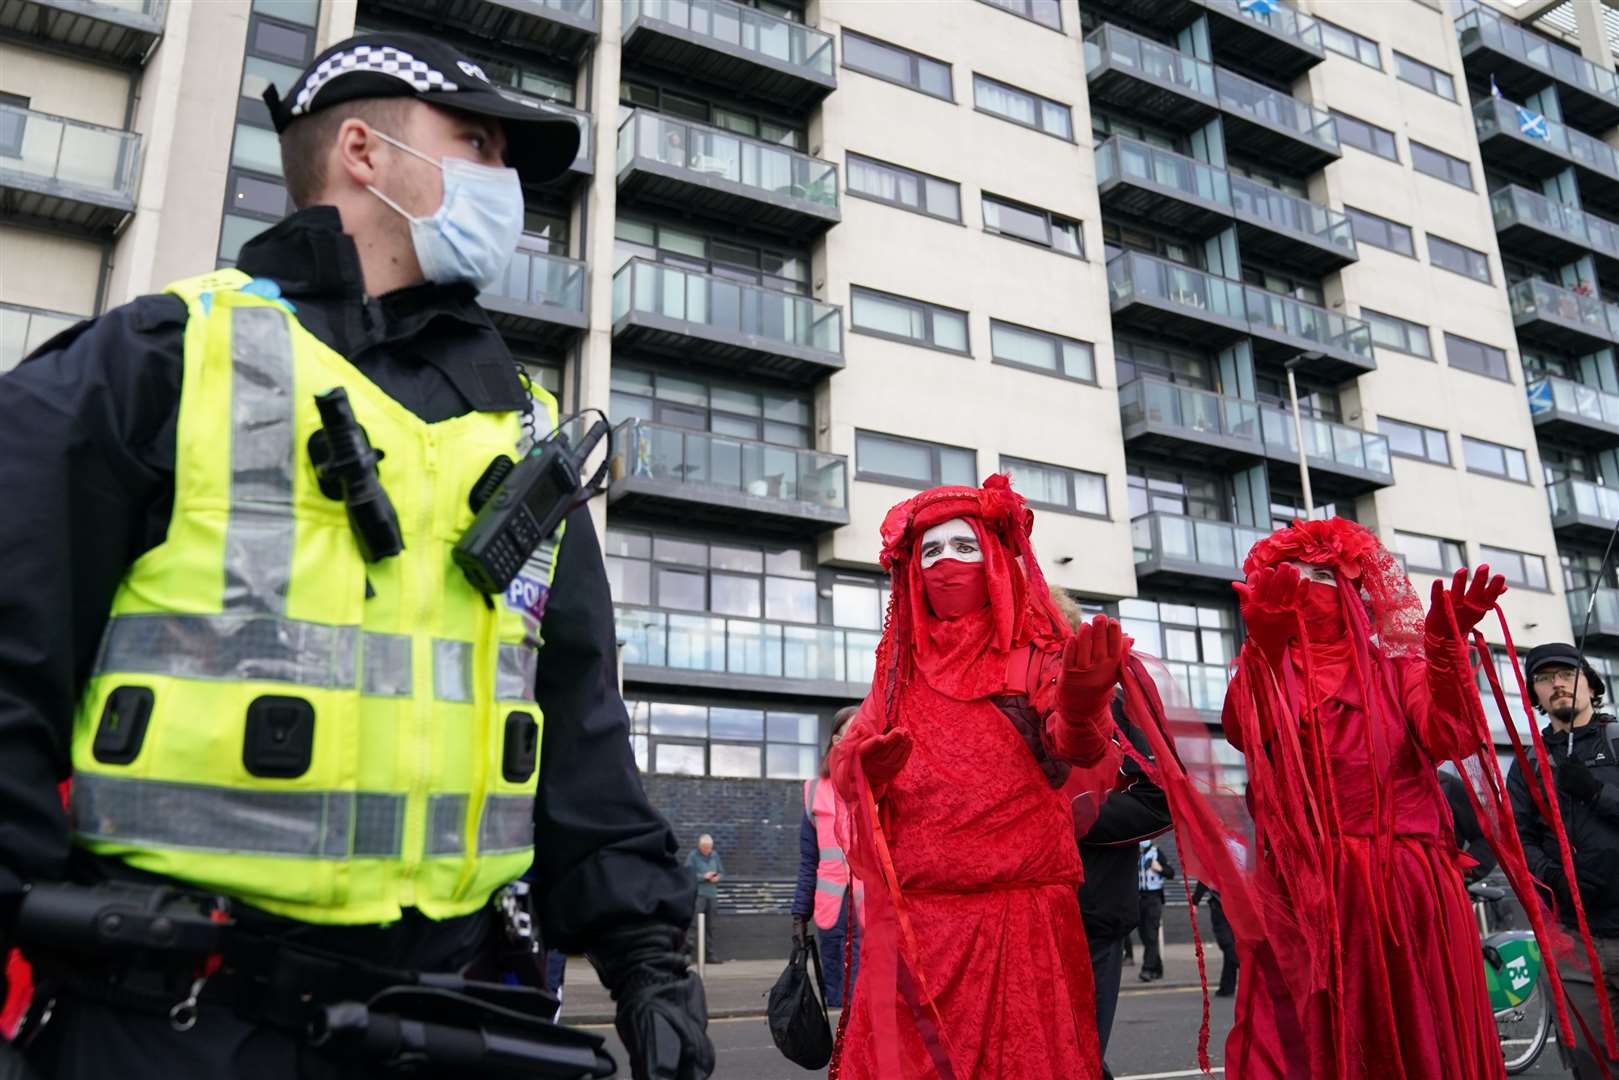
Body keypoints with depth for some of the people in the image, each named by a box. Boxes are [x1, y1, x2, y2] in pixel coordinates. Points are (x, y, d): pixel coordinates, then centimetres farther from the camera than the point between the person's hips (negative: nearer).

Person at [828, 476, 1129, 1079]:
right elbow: (845, 764, 8)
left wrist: (1080, 708, -37)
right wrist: (867, 768, -16)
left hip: (1017, 913, -2)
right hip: (909, 922, 3)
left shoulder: (1036, 656, 2)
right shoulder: (901, 667, 13)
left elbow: (1081, 752, -15)